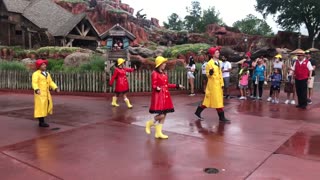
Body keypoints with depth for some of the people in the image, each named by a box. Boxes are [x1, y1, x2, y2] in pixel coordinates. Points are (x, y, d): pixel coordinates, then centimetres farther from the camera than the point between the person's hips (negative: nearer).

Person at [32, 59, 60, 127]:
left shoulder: (47, 74, 14)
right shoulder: (36, 74, -9)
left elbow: (51, 82, 13)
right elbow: (34, 83, -21)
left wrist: (56, 88, -1)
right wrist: (37, 90, -38)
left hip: (46, 93, 8)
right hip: (40, 93, -8)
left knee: (46, 106, 9)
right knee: (41, 106, -6)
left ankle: (42, 121, 20)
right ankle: (41, 122, 0)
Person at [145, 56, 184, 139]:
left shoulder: (164, 73, 14)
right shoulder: (155, 73, -10)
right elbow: (153, 85, -13)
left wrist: (177, 86, 22)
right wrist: (157, 88, -36)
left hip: (165, 96, 8)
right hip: (158, 95, -8)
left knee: (164, 115, 7)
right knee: (161, 115, -13)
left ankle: (158, 133, 15)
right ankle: (149, 123, 14)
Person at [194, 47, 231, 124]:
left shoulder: (219, 62, 12)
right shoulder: (209, 63, -11)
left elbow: (220, 74, 16)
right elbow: (207, 75, -9)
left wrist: (222, 83, 11)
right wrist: (210, 73, -32)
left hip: (218, 84, 8)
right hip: (213, 84, -8)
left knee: (209, 100, 12)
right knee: (217, 101, -3)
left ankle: (198, 112, 23)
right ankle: (222, 117, 5)